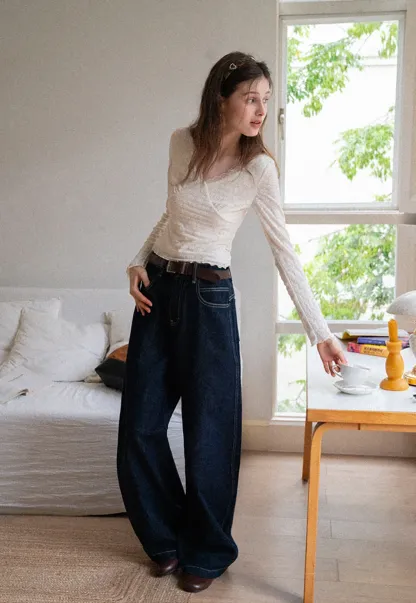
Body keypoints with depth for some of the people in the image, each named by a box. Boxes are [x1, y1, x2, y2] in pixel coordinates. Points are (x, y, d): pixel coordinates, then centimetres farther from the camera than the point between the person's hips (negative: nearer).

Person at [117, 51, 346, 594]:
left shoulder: (259, 168, -11)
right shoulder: (182, 143, 1)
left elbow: (285, 253, -10)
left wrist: (320, 331, -12)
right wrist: (139, 262, 2)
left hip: (208, 298, -4)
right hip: (157, 290, 5)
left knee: (208, 431, 3)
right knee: (140, 426, 8)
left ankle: (207, 551, 26)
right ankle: (167, 537, 31)